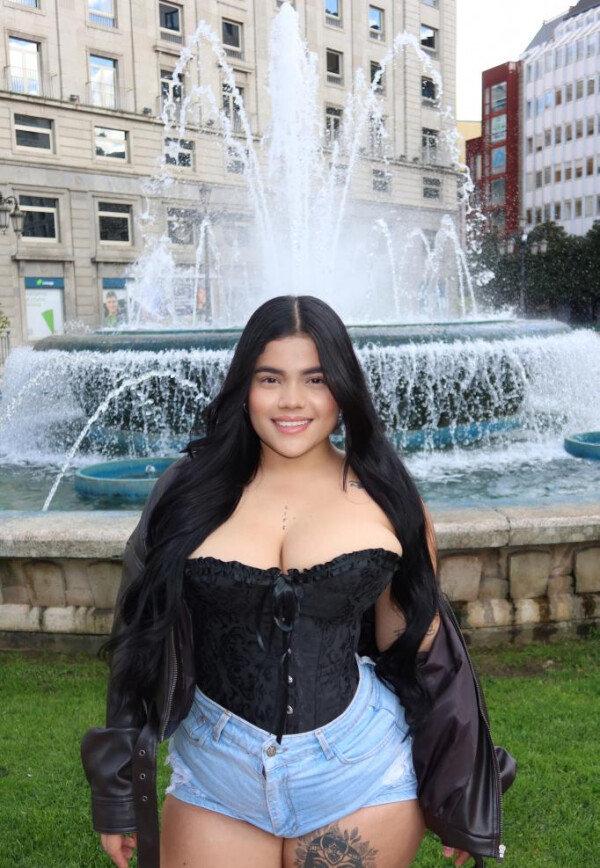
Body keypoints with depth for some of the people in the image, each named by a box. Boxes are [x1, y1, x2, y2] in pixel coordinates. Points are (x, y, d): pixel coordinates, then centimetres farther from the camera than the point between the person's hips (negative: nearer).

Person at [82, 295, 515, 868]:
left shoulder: (386, 499, -5)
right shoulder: (191, 492, -6)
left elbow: (417, 646, 3)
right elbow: (145, 637, 1)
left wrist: (452, 791, 8)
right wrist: (120, 793, 6)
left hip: (360, 776, 0)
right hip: (214, 778, 1)